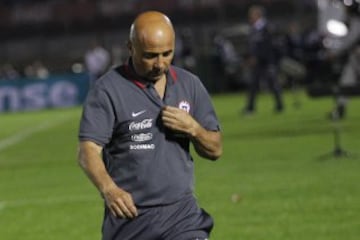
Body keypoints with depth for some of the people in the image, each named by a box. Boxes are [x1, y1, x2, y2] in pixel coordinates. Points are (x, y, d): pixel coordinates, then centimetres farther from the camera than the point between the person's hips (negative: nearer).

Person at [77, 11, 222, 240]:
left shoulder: (189, 84, 8)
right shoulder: (108, 89, -7)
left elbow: (215, 149, 13)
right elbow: (88, 151, -16)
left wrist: (192, 128, -9)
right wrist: (108, 189, -35)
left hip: (182, 214, 2)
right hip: (129, 215, -2)